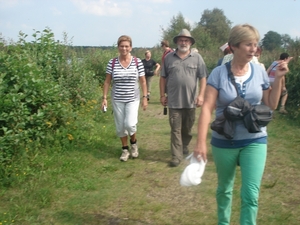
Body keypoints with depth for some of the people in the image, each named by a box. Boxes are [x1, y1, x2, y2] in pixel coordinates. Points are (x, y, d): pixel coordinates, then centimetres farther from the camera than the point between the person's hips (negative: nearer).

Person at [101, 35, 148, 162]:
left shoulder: (137, 62, -4)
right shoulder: (112, 63, -3)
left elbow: (143, 81, 1)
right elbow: (107, 81, 1)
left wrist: (145, 97, -2)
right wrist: (104, 98, -4)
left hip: (133, 99, -1)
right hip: (117, 100, 2)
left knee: (130, 124, -15)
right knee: (120, 126, 7)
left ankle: (133, 142, 16)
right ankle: (125, 149, 26)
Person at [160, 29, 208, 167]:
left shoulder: (197, 58, 1)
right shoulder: (169, 58, 3)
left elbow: (202, 78, 0)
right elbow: (163, 78, 7)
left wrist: (201, 95, -9)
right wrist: (162, 95, 3)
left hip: (190, 101, 1)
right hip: (174, 101, 0)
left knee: (187, 128, 16)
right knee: (175, 129, 0)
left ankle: (185, 146, 38)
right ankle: (177, 156, 4)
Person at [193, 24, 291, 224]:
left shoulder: (259, 71, -2)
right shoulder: (218, 73, -10)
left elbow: (272, 105, 5)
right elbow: (207, 108, -15)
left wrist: (279, 79, -7)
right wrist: (201, 142, -22)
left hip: (255, 141, 1)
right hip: (224, 141, -1)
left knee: (251, 195, -5)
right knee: (224, 188, 18)